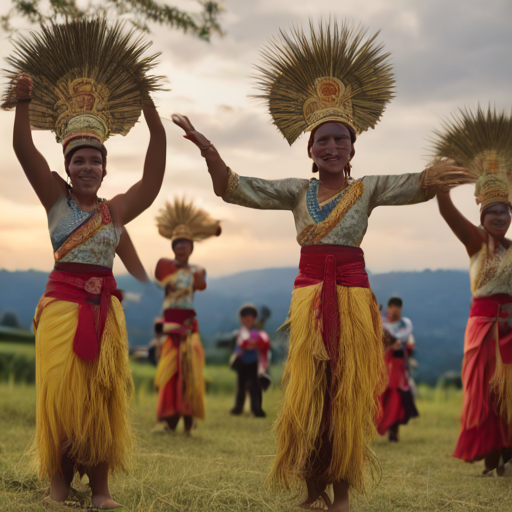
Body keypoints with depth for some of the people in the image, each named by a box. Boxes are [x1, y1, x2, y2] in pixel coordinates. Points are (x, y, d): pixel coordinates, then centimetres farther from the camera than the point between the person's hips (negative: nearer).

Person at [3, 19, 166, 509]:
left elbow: (154, 170, 0)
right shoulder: (57, 199, 3)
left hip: (104, 306, 2)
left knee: (102, 394, 3)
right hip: (62, 303, -2)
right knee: (60, 390, -1)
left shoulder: (116, 210, 7)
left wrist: (147, 104, -5)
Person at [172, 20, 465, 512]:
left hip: (353, 295, -1)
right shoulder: (298, 191, 8)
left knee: (348, 394, 1)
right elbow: (233, 188, 4)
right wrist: (207, 149, -10)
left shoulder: (367, 189, 4)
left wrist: (448, 170, -31)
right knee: (308, 392, 1)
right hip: (309, 293, 1)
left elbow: (419, 183, -11)